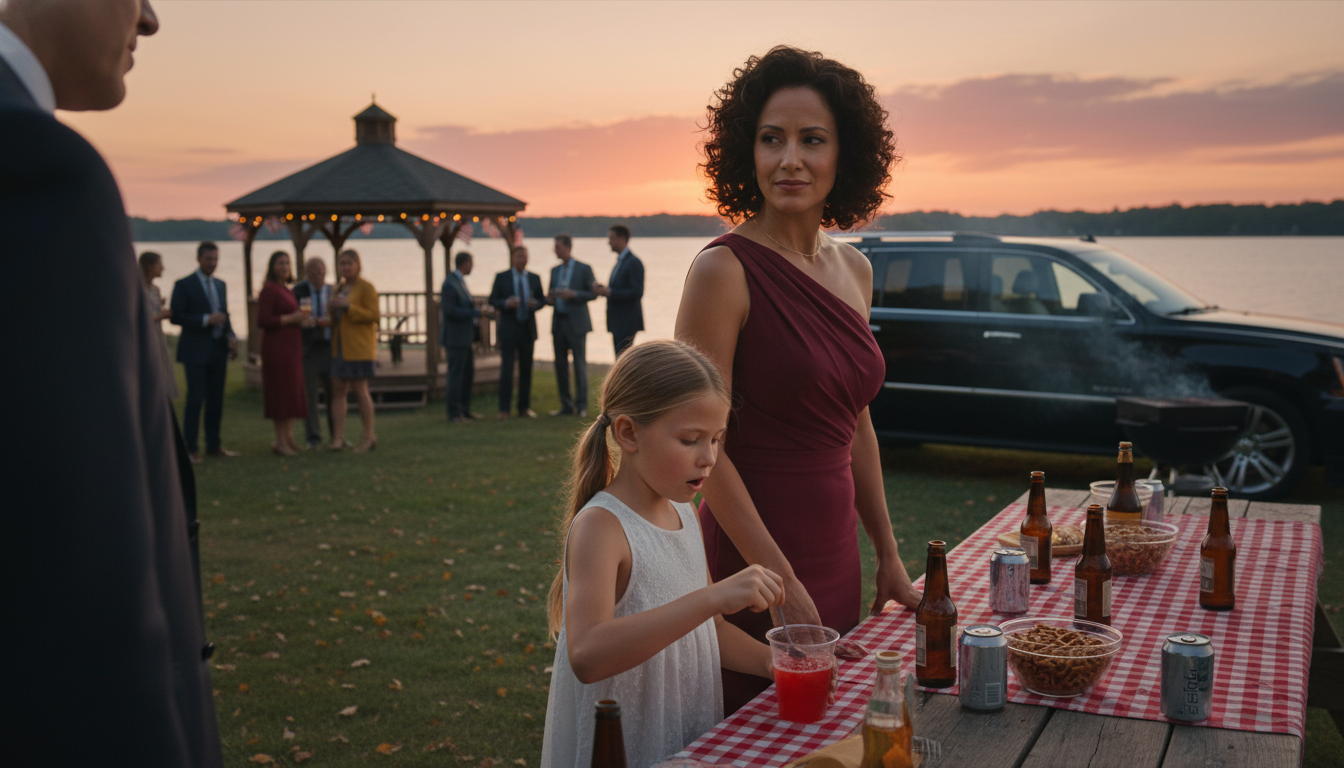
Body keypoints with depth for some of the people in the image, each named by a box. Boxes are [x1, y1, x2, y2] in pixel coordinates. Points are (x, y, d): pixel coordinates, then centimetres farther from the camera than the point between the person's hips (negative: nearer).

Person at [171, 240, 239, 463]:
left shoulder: (220, 285, 14)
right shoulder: (184, 285, -5)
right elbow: (176, 316, -11)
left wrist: (231, 337, 1)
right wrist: (206, 320, -20)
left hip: (219, 350, 6)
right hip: (196, 350, -6)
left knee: (216, 399, 10)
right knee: (195, 398, -6)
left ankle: (213, 445, 18)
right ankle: (191, 448, 1)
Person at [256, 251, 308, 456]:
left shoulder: (287, 290, 16)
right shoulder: (269, 289, -11)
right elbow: (262, 321, -18)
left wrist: (301, 321, 6)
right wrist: (291, 318, -18)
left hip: (291, 346, 9)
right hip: (277, 347, -9)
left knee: (292, 392, 11)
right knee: (281, 392, -6)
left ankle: (289, 438, 19)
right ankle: (280, 442, 0)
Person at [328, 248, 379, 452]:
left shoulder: (366, 288, -5)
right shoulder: (339, 289, 18)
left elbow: (374, 315, -14)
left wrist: (347, 306, -20)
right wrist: (332, 311, 4)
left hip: (359, 347, -7)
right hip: (340, 347, 7)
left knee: (360, 390, -4)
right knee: (339, 390, 2)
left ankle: (369, 436, 6)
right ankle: (338, 437, 3)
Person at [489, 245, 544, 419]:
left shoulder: (534, 278, 10)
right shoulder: (501, 277, 2)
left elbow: (541, 299, 12)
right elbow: (492, 300, 1)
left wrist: (535, 304, -11)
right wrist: (506, 303, -18)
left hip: (528, 328, 3)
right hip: (508, 328, -3)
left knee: (526, 370, 6)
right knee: (506, 369, -7)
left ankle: (524, 407, 14)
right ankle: (504, 409, -1)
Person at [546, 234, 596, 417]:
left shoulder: (584, 269, -1)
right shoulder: (555, 270, 15)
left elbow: (592, 293, -4)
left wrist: (573, 294, -18)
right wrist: (549, 298, -3)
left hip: (576, 323, -5)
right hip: (558, 323, 5)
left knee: (580, 364, -3)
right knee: (560, 364, 5)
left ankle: (581, 406, 2)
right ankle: (566, 405, 12)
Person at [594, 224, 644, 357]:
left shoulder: (633, 262, -13)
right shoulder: (620, 261, 17)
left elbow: (637, 292, -20)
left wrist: (610, 292, -21)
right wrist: (604, 289, 3)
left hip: (627, 322, -10)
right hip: (618, 322, 10)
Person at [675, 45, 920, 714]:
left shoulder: (852, 269, 6)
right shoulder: (725, 269, -16)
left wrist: (888, 559, 14)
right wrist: (783, 584, -17)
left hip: (837, 556, 7)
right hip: (751, 556, -7)